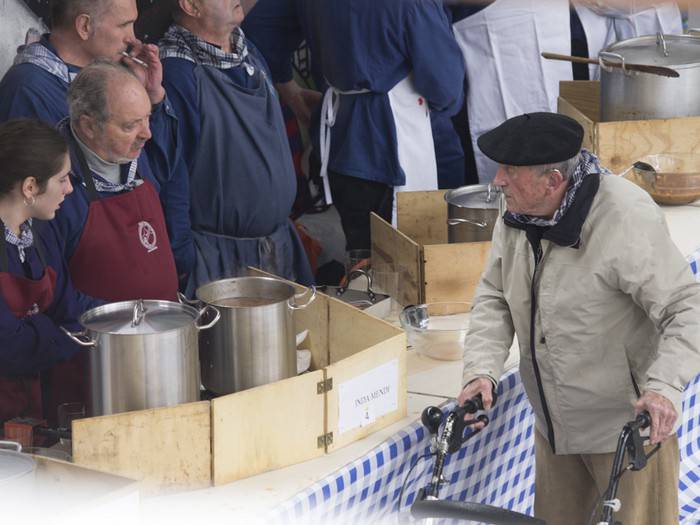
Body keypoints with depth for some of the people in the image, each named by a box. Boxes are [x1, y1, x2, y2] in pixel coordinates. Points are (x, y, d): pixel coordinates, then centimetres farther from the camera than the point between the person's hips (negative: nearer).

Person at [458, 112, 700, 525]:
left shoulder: (627, 220, -29)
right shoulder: (518, 215, -5)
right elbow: (494, 300, 3)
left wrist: (666, 386, -41)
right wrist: (482, 370, -13)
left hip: (629, 426, -7)